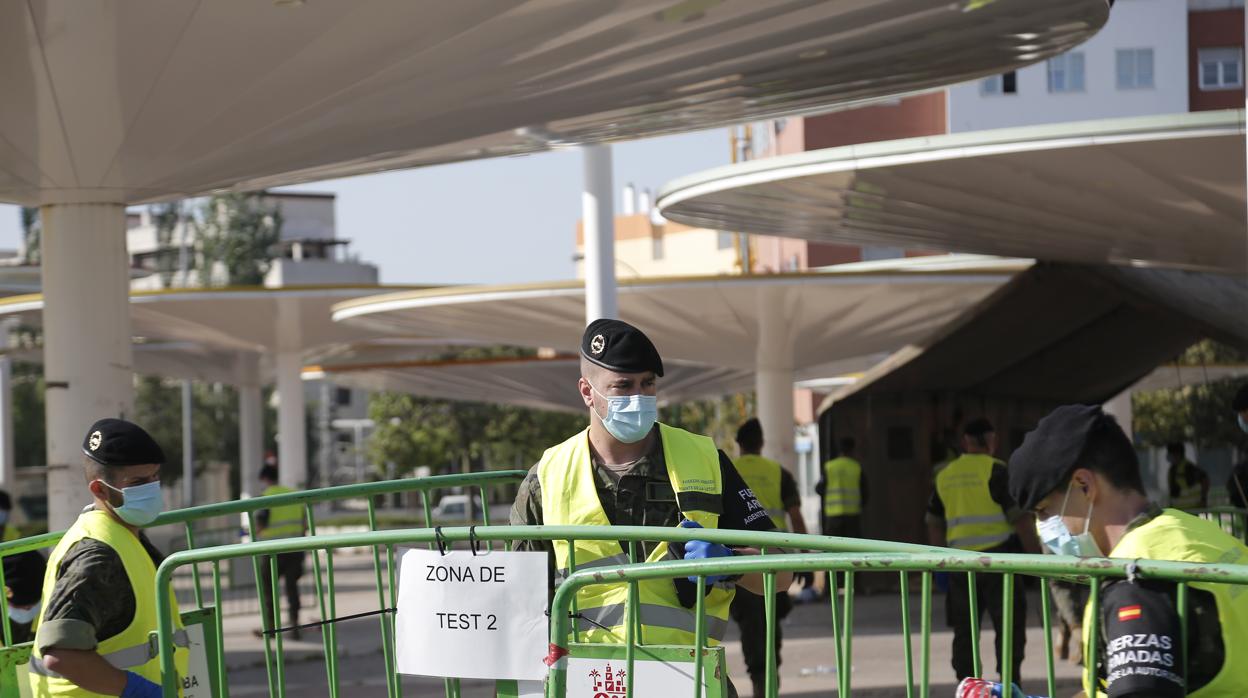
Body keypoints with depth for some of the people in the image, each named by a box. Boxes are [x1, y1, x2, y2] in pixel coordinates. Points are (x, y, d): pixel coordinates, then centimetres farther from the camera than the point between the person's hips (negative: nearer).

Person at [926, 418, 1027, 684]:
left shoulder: (945, 475, 11)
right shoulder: (995, 470, -7)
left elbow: (933, 523, 15)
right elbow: (1018, 517, -10)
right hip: (996, 556, -5)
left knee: (964, 628, 11)